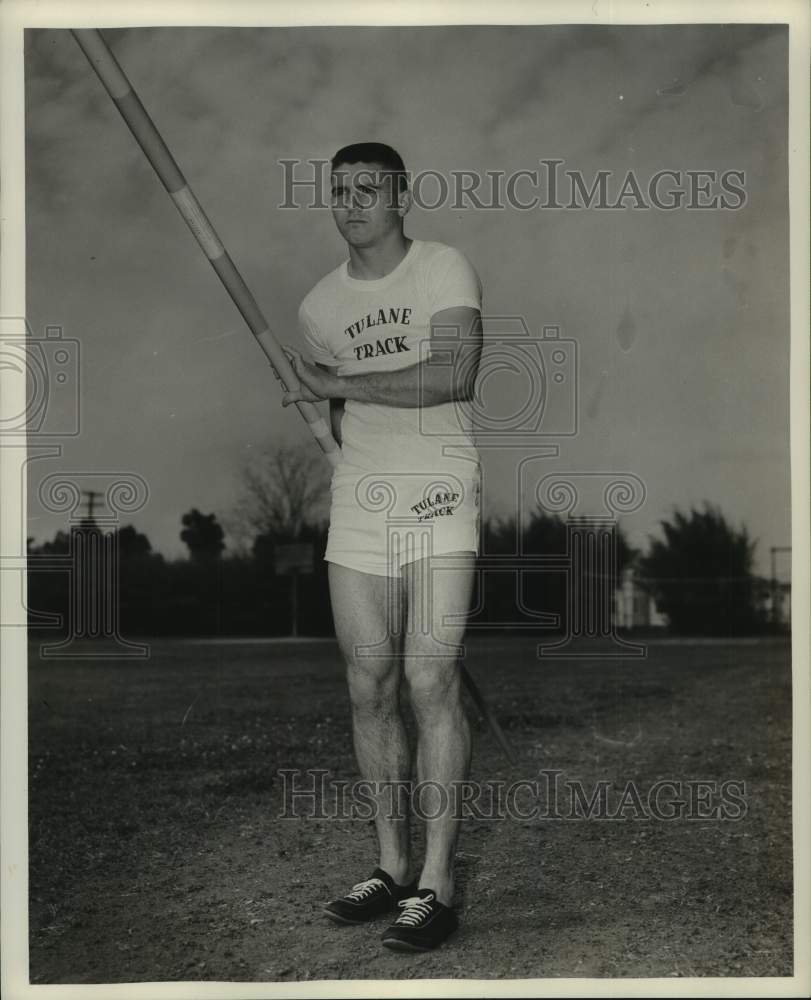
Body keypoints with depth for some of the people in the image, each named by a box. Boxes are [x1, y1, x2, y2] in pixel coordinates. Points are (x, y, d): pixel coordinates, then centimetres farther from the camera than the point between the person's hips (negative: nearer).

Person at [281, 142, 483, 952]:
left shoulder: (445, 270, -1)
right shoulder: (319, 304, 14)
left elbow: (456, 374, -17)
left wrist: (341, 384, -16)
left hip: (439, 497, -5)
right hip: (358, 505, 5)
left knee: (430, 682, -10)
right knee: (369, 688, 5)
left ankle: (437, 884, -3)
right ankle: (391, 867, 17)